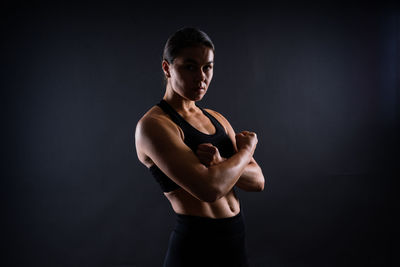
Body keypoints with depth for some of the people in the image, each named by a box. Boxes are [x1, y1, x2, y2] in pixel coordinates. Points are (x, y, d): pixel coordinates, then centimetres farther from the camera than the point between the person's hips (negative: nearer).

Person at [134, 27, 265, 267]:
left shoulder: (217, 119, 7)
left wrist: (221, 165, -16)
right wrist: (247, 149, -9)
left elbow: (257, 181, 3)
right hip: (196, 246, -7)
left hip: (236, 239, 7)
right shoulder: (153, 125, -16)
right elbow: (209, 189, -26)